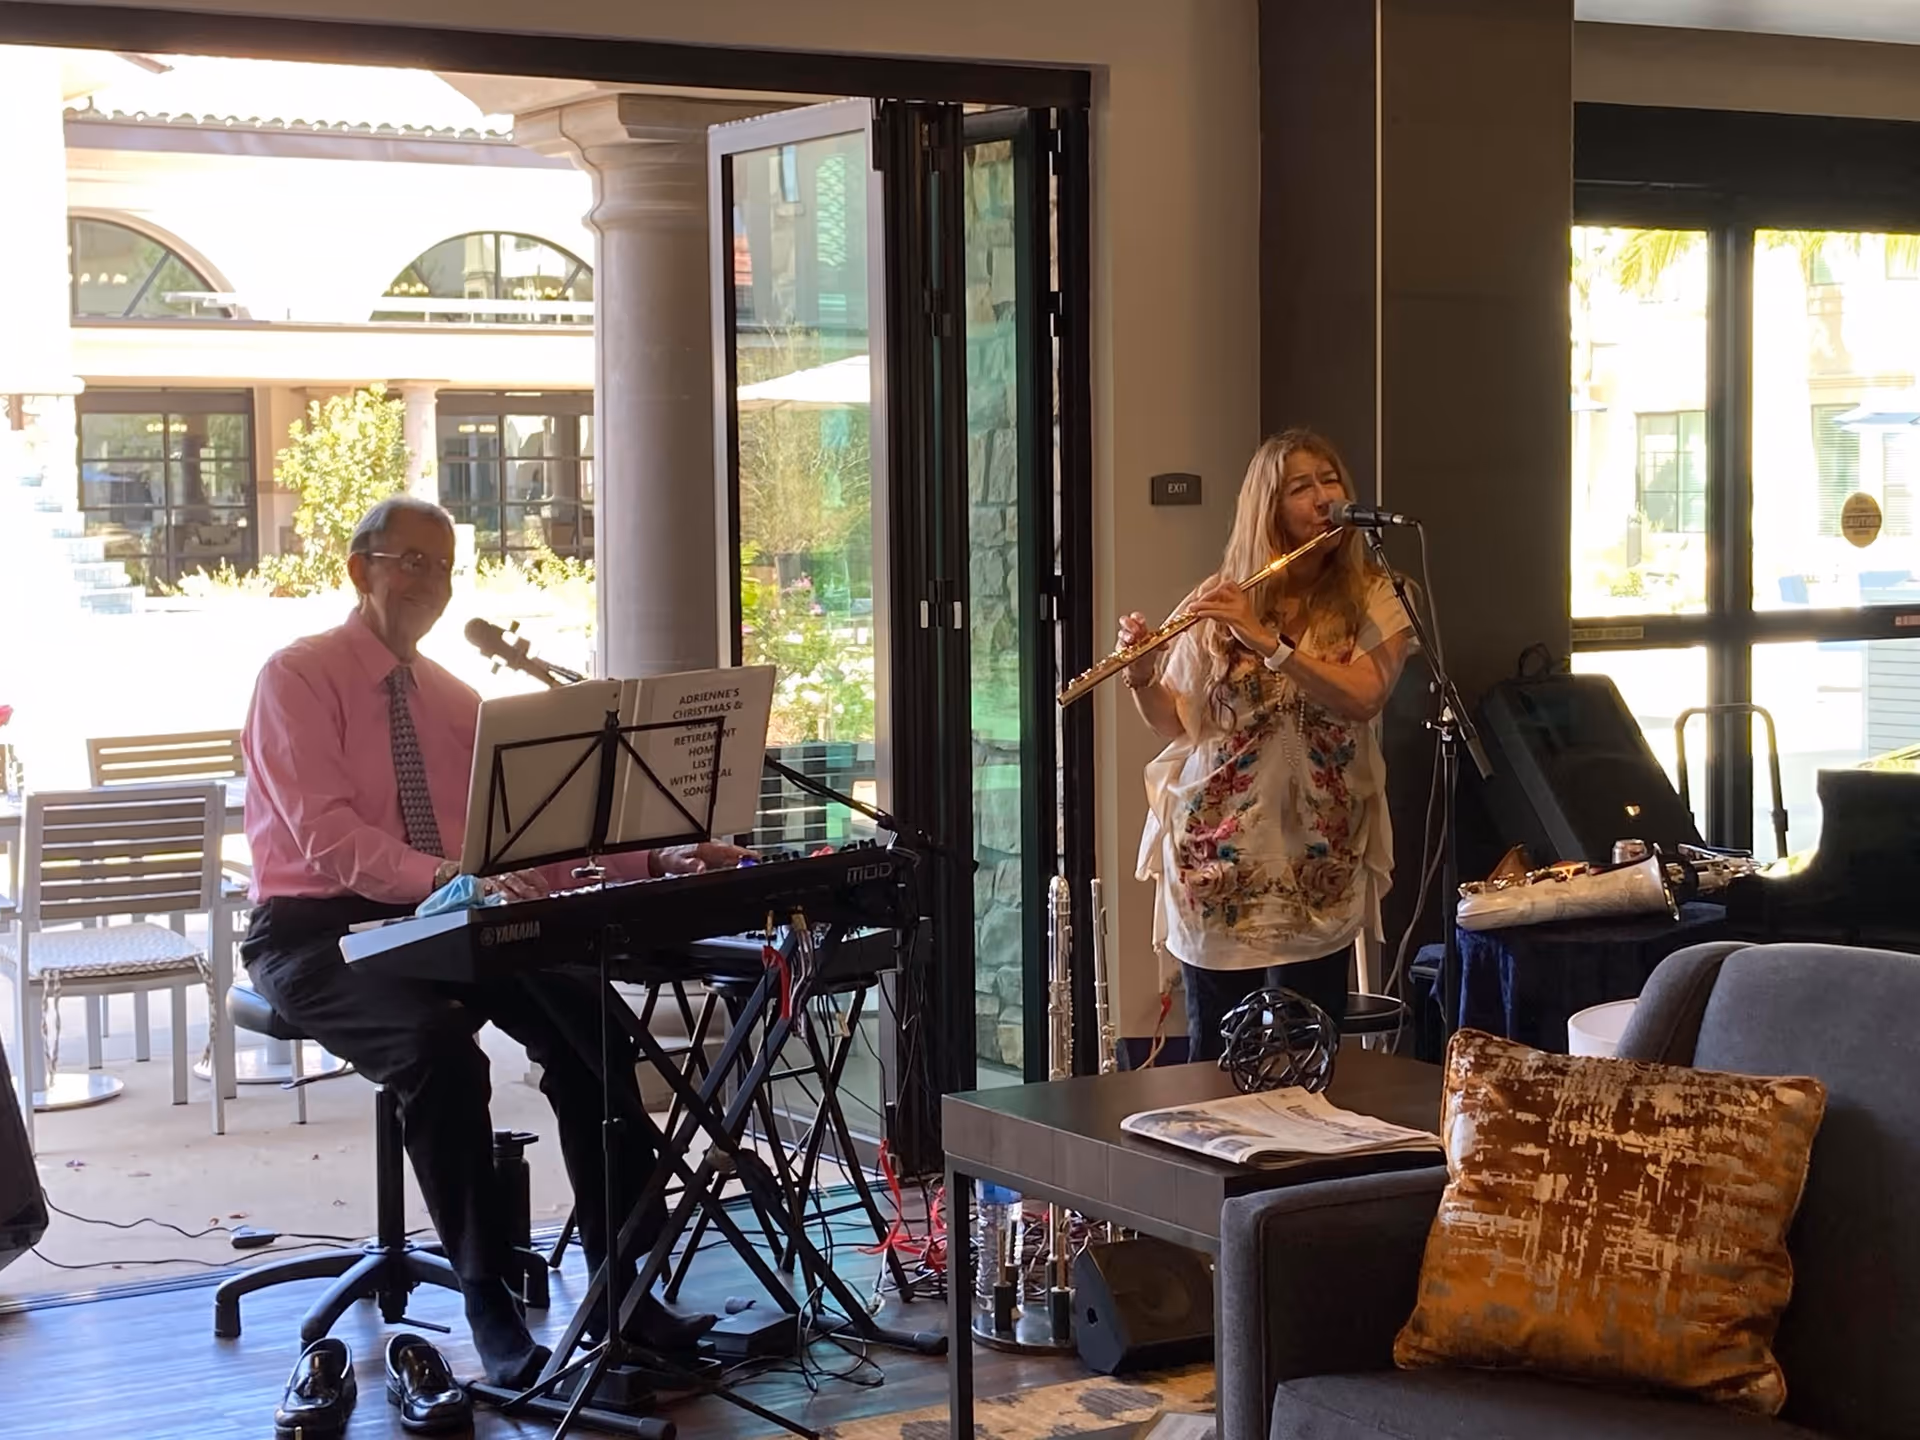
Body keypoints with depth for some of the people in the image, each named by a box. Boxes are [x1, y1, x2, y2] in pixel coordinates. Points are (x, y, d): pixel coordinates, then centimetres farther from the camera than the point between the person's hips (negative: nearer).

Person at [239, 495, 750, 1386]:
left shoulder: (454, 700, 15)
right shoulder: (297, 679, -5)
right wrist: (449, 875, -35)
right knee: (440, 1048, -35)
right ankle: (489, 1307, -23)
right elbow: (325, 836, -20)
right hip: (316, 935, -5)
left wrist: (656, 859, -11)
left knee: (587, 1019, -22)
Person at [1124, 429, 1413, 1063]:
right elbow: (1178, 725, 6)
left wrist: (1268, 642, -24)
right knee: (1212, 1055, 7)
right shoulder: (1218, 603, 3)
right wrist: (1142, 678, -14)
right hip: (1215, 858, 1)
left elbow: (1363, 697, -16)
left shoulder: (1374, 599, 1)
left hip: (1316, 858, -1)